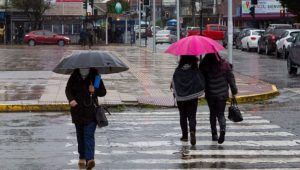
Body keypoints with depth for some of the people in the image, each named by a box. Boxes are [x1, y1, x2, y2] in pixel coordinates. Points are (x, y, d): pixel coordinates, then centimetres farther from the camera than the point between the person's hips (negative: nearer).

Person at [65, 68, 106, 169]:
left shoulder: (95, 77, 0)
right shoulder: (74, 77, 2)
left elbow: (103, 92, 4)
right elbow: (68, 89, -3)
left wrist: (94, 90, -17)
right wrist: (71, 99, -23)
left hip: (91, 111, -2)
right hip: (77, 111, 2)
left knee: (89, 135, -13)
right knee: (80, 135, 11)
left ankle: (89, 159, -22)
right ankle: (82, 157, 24)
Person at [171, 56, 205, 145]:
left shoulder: (178, 71, -7)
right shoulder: (195, 71, -9)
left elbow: (173, 84, -4)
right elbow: (202, 82, -9)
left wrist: (175, 93, 10)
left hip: (180, 98, 1)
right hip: (192, 97, -1)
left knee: (183, 116, 14)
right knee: (192, 116, 3)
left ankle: (185, 135, 18)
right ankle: (192, 131, -23)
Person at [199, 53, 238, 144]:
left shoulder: (204, 65, -7)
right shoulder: (225, 64, -7)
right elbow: (231, 78, -3)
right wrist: (234, 91, 7)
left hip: (210, 94, 1)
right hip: (222, 94, 0)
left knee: (212, 113, 17)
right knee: (220, 114, 6)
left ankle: (214, 134, 16)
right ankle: (222, 130, -20)